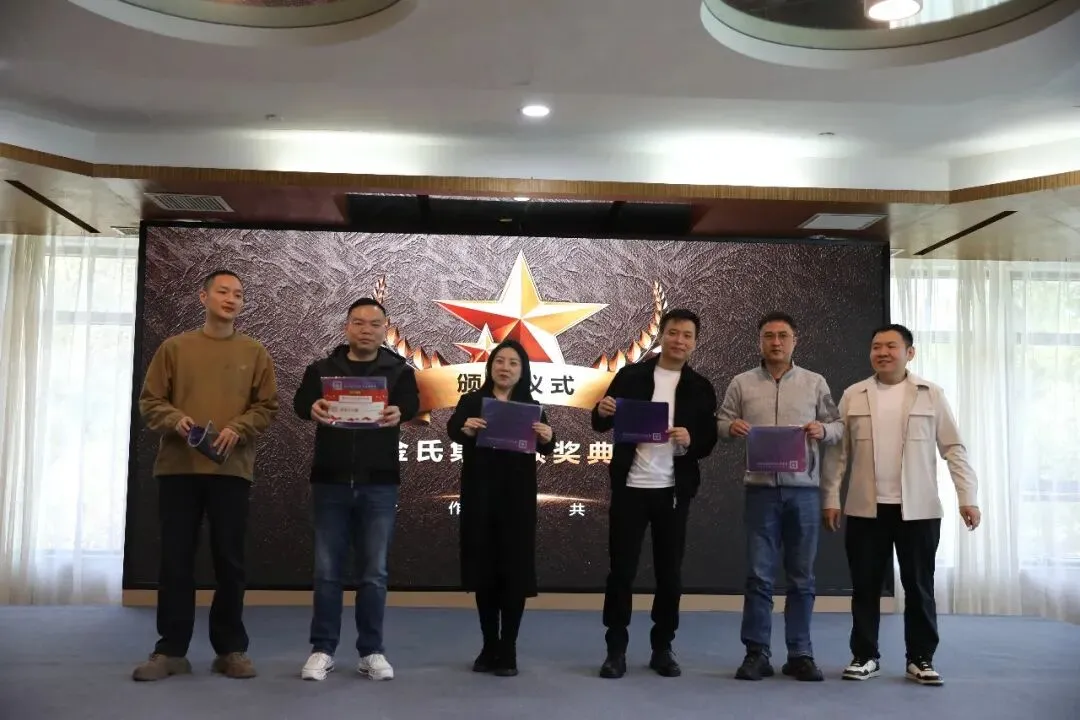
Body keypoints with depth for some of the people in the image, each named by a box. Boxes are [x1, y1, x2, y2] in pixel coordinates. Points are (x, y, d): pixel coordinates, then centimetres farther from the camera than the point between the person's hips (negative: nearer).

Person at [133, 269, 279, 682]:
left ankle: (231, 649, 14)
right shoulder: (174, 347, 9)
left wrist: (237, 429, -14)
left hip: (231, 469, 0)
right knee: (175, 560, 5)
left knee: (229, 561, 5)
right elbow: (150, 401, 6)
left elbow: (266, 407, 4)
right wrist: (174, 420, -14)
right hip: (177, 467, 1)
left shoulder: (255, 353, 8)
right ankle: (171, 650, 14)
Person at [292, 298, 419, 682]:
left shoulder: (399, 372, 5)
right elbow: (300, 402, -11)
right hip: (330, 481, 0)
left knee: (374, 572, 5)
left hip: (379, 484, 0)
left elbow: (412, 403, -14)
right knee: (327, 570, 6)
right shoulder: (322, 369, 6)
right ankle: (322, 649, 16)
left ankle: (372, 651, 14)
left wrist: (398, 413, -38)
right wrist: (314, 409, -36)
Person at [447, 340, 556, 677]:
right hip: (479, 498, 0)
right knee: (483, 571, 7)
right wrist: (465, 428, -36)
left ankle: (508, 650, 8)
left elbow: (545, 450, -6)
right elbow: (452, 429, -14)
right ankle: (489, 647, 18)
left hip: (517, 500, 0)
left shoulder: (531, 407, 7)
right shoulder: (472, 401, 5)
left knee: (514, 572, 1)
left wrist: (547, 439, -29)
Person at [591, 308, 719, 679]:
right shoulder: (631, 375, 3)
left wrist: (690, 439, -19)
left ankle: (662, 648, 20)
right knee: (621, 569, 2)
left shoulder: (700, 388, 6)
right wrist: (602, 411, -20)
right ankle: (616, 649, 11)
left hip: (673, 490, 1)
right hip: (630, 486, -1)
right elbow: (601, 425, 3)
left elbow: (709, 442, 3)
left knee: (670, 572, 8)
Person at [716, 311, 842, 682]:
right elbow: (721, 421, 8)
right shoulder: (742, 383, 7)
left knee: (801, 578, 6)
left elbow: (838, 426, 10)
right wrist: (731, 427, -14)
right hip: (761, 488, 0)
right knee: (758, 575, 1)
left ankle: (800, 654, 16)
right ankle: (756, 653, 9)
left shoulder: (815, 383, 7)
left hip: (804, 489, 1)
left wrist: (823, 430, -12)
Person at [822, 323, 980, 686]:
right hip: (865, 508, 1)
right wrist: (830, 497, 2)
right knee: (865, 586, 6)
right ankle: (865, 656, 18)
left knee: (919, 586, 6)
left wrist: (968, 497, -5)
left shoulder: (931, 395, 3)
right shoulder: (853, 396, 6)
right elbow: (838, 451, 6)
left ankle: (921, 659, 18)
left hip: (918, 509, -1)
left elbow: (953, 448, 2)